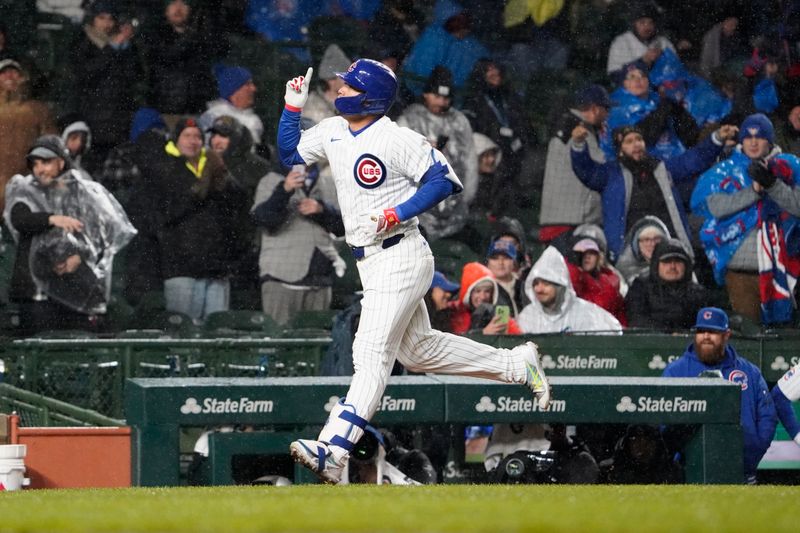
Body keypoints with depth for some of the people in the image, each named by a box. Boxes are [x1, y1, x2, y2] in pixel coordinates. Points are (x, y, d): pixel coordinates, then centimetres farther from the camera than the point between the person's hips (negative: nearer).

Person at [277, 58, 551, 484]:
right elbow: (289, 154, 18)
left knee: (372, 352, -16)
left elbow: (444, 179, -16)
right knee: (418, 350, 18)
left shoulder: (398, 140, -15)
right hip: (369, 262, 10)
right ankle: (516, 364, 32)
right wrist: (293, 107, 6)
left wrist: (397, 214, -23)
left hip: (400, 256, -10)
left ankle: (333, 451, -27)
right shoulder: (332, 132, 9)